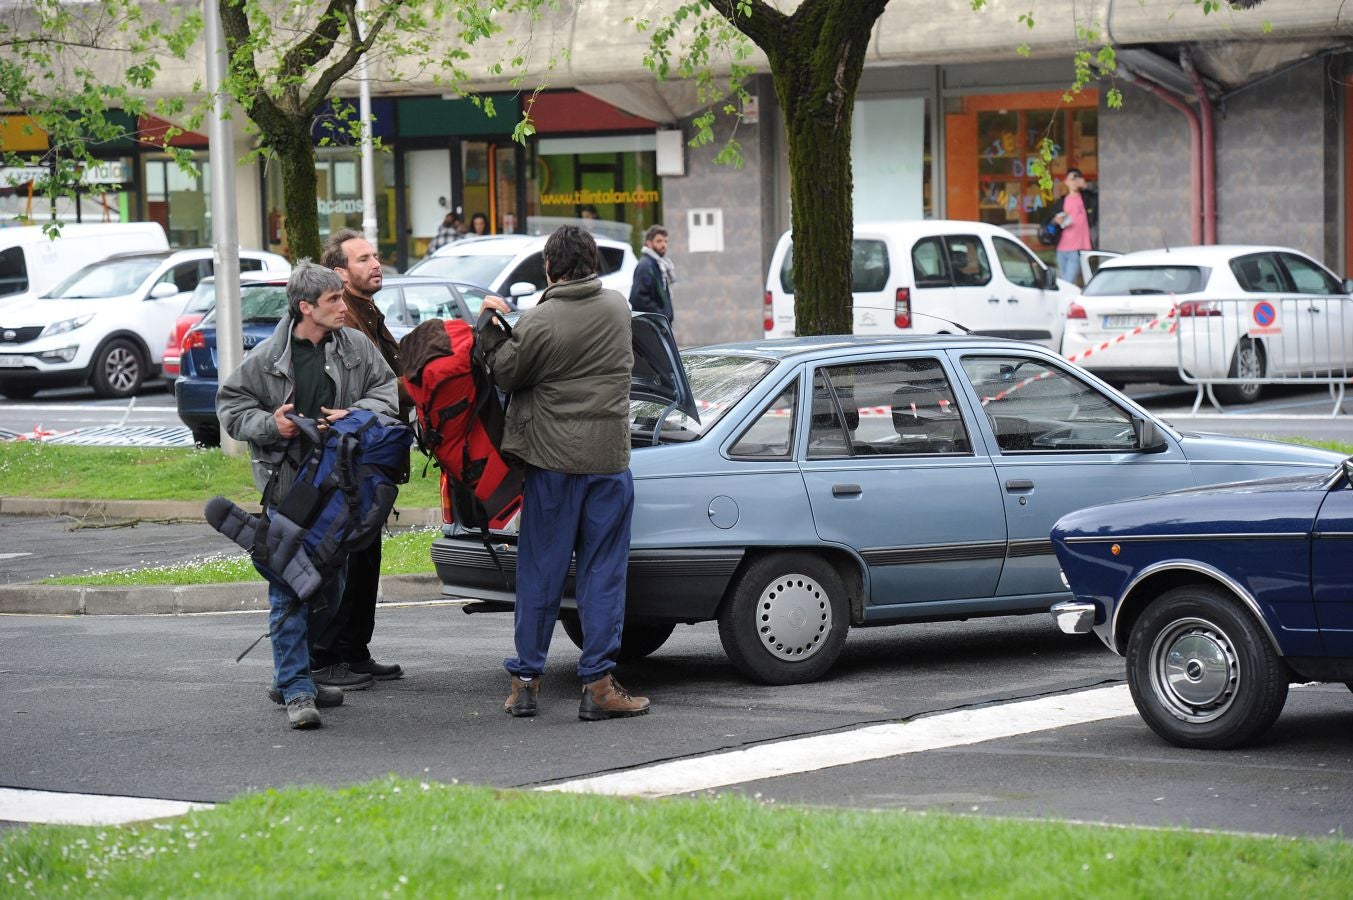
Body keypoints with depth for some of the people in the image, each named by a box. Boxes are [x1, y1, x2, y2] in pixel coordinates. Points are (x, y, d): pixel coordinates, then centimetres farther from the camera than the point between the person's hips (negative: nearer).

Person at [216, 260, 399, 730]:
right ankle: (297, 691, -8)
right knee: (289, 588, -9)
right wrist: (270, 425, -14)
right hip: (287, 485, -4)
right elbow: (230, 405, 4)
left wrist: (355, 416, -9)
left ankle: (290, 673, 29)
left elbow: (388, 389, 10)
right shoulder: (267, 358, -5)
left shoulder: (356, 347, 2)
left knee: (331, 587, 13)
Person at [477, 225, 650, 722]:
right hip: (609, 457, 2)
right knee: (603, 572, 4)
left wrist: (492, 327, 10)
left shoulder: (540, 321, -11)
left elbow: (506, 374, -3)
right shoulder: (617, 307, 3)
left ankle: (524, 680, 10)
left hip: (552, 457, -2)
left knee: (540, 572, 6)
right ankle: (598, 685, 1)